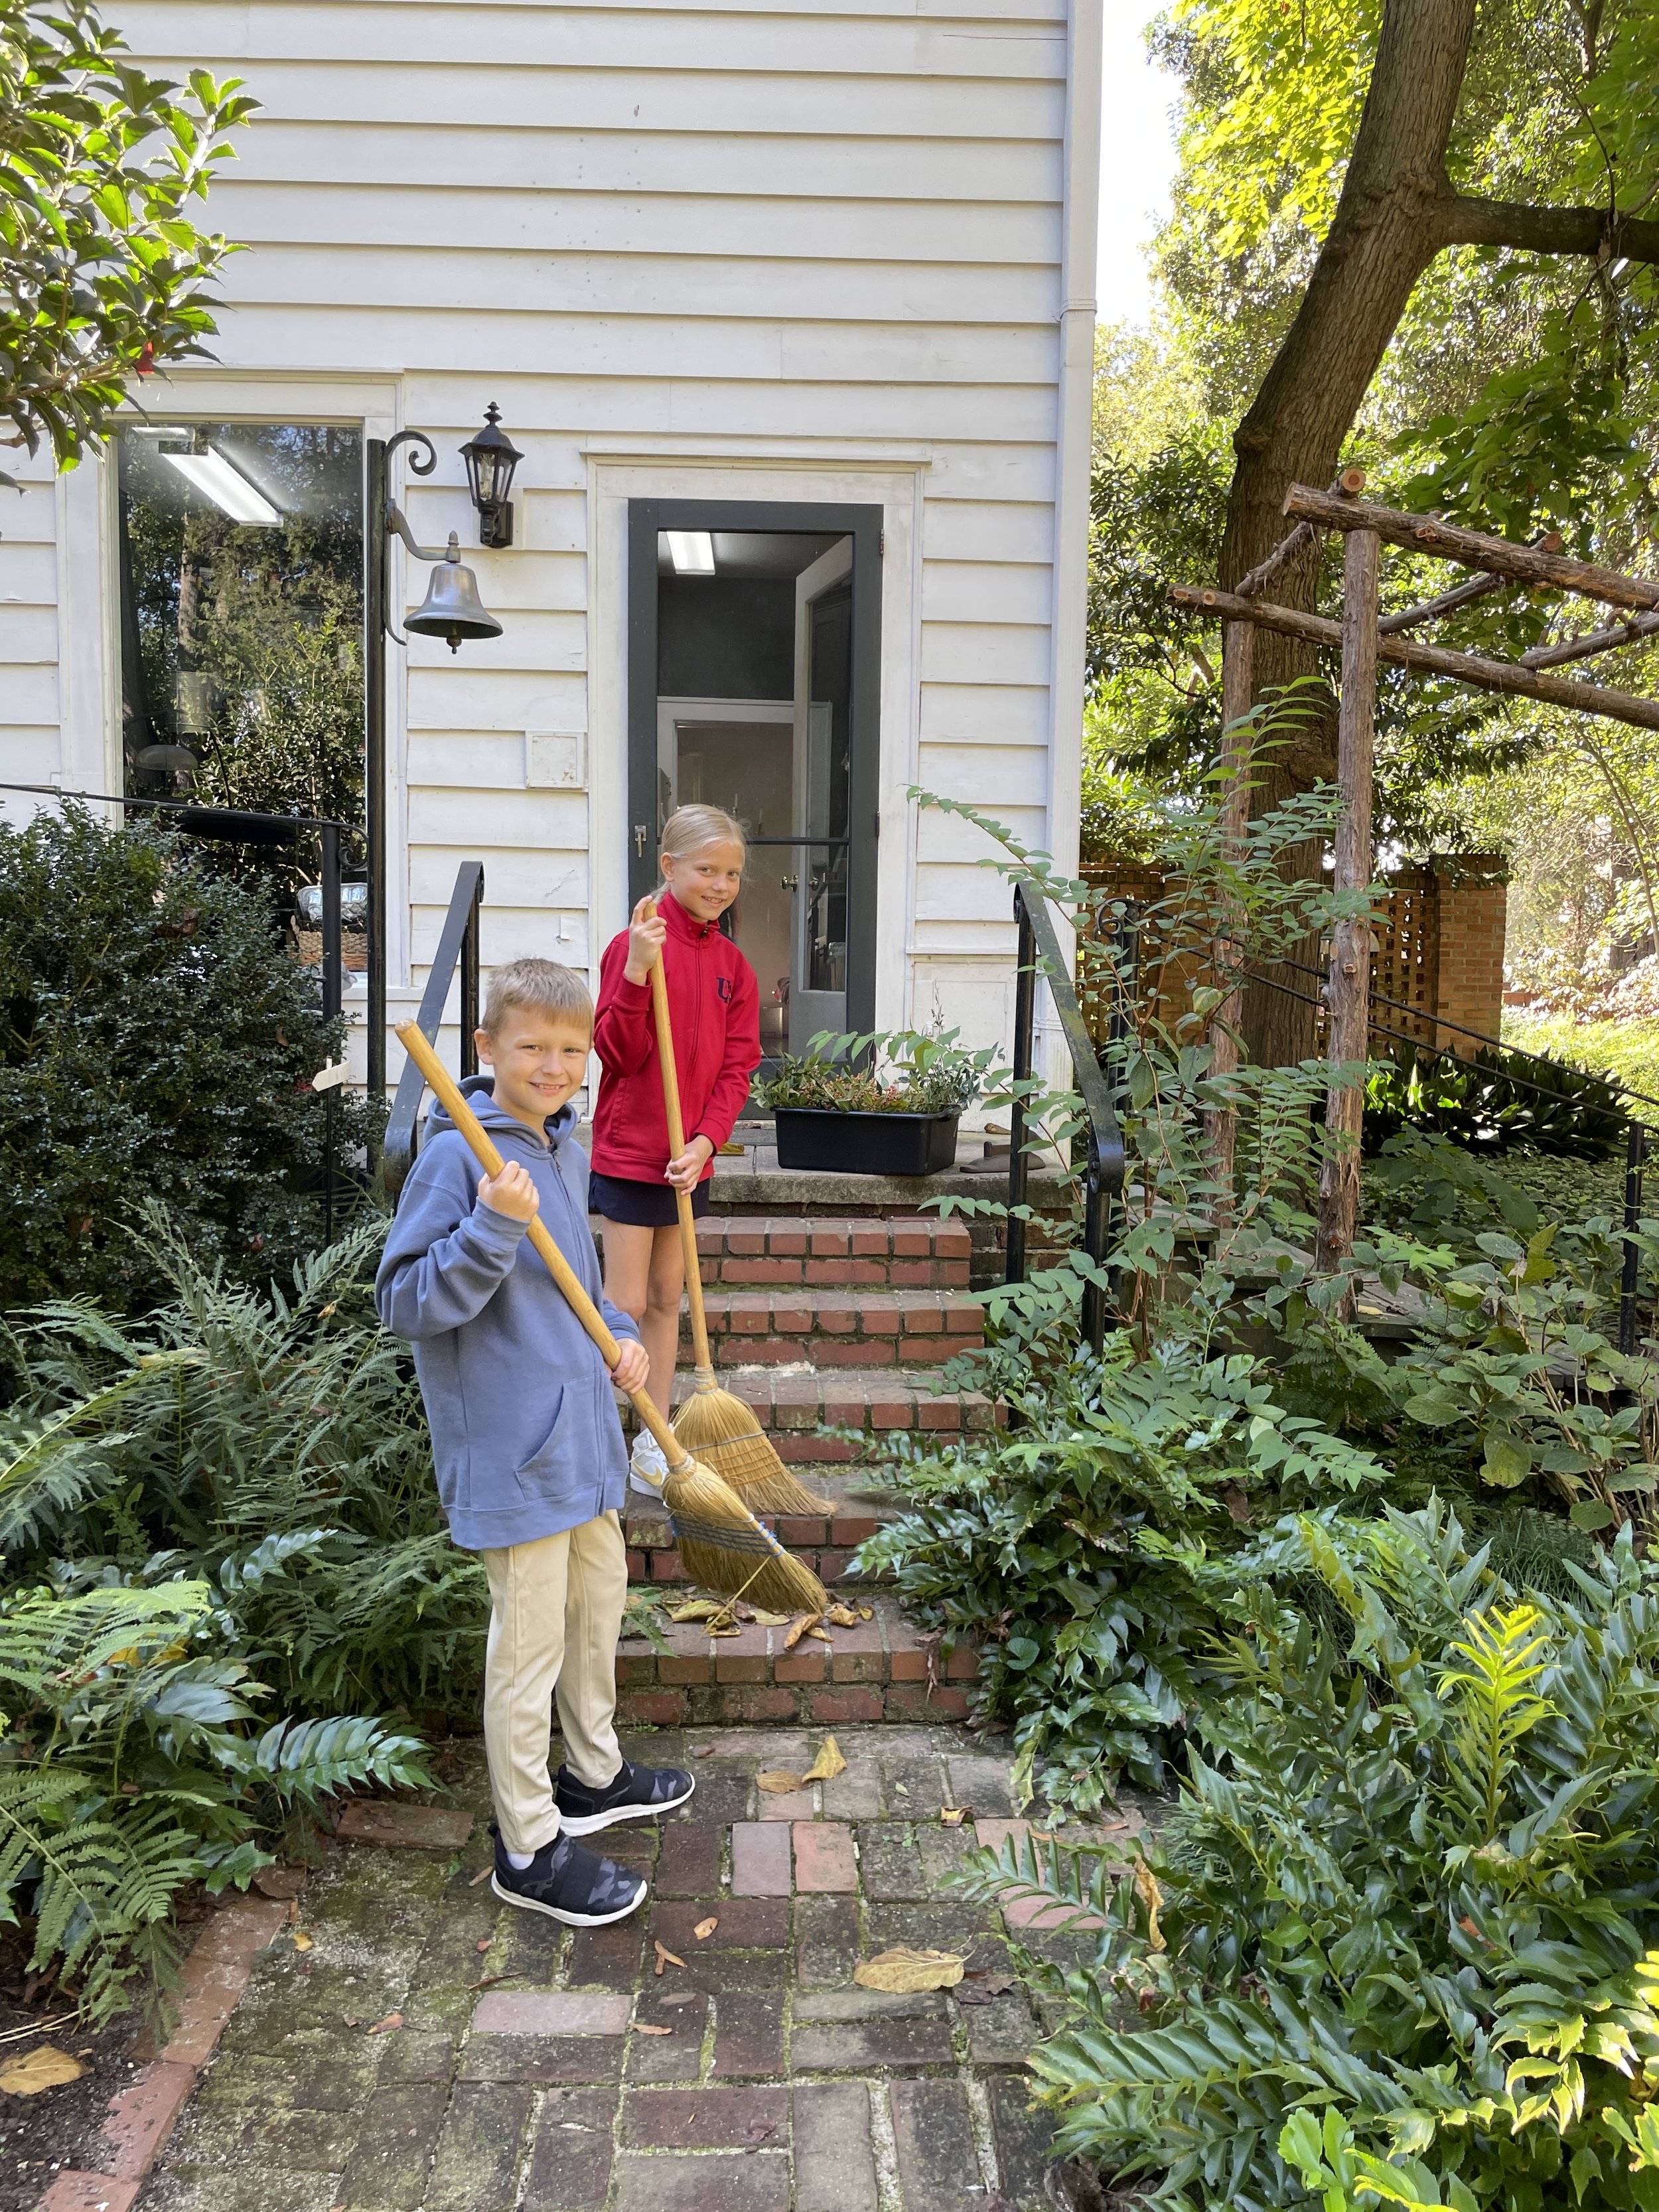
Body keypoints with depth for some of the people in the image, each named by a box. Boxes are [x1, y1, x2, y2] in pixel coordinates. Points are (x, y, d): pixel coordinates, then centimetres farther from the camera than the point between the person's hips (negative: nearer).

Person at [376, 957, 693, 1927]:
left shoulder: (567, 1148, 9)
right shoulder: (456, 1158, -18)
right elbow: (409, 1302, -21)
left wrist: (618, 1335, 5)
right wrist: (492, 1225, -32)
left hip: (579, 1426, 9)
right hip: (512, 1442, -9)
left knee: (601, 1590, 23)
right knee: (531, 1639, 1)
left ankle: (595, 1774, 44)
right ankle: (530, 1847, 19)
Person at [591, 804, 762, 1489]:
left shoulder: (733, 965, 5)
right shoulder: (634, 945, -12)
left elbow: (737, 1067, 3)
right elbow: (617, 1054, -16)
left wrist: (705, 1141, -11)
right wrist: (636, 971, -28)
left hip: (689, 1158, 6)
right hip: (629, 1151, -6)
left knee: (666, 1299, 14)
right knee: (626, 1307, -2)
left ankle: (654, 1445, 25)